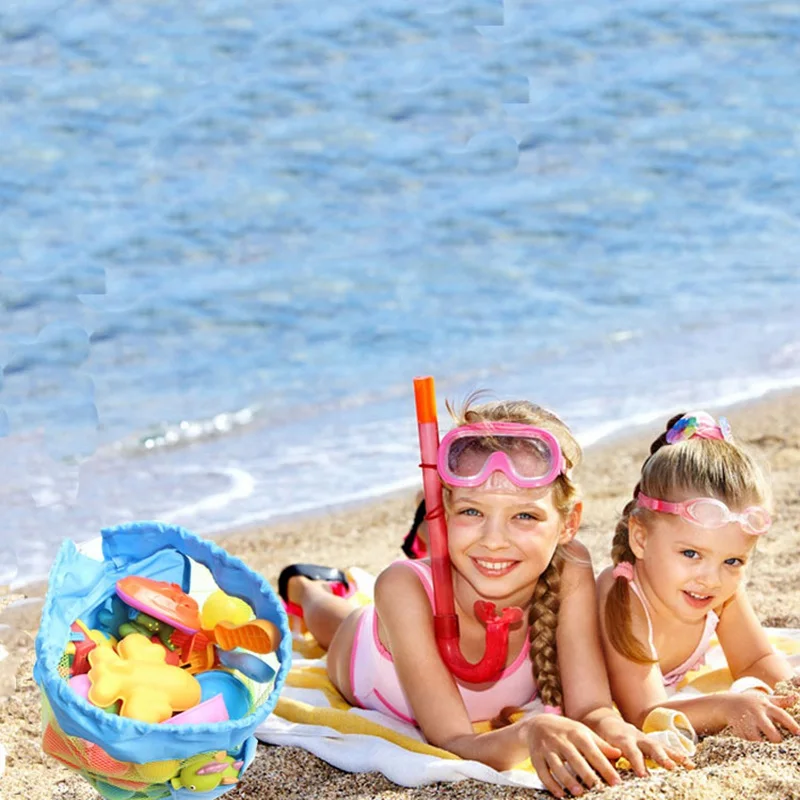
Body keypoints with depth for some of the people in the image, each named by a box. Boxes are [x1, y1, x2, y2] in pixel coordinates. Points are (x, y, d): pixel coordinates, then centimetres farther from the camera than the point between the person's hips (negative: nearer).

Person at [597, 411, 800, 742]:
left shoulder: (724, 589, -19)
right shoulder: (623, 604, -39)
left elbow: (757, 661, -5)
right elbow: (644, 718, -39)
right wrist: (724, 706, -54)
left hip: (661, 694, 6)